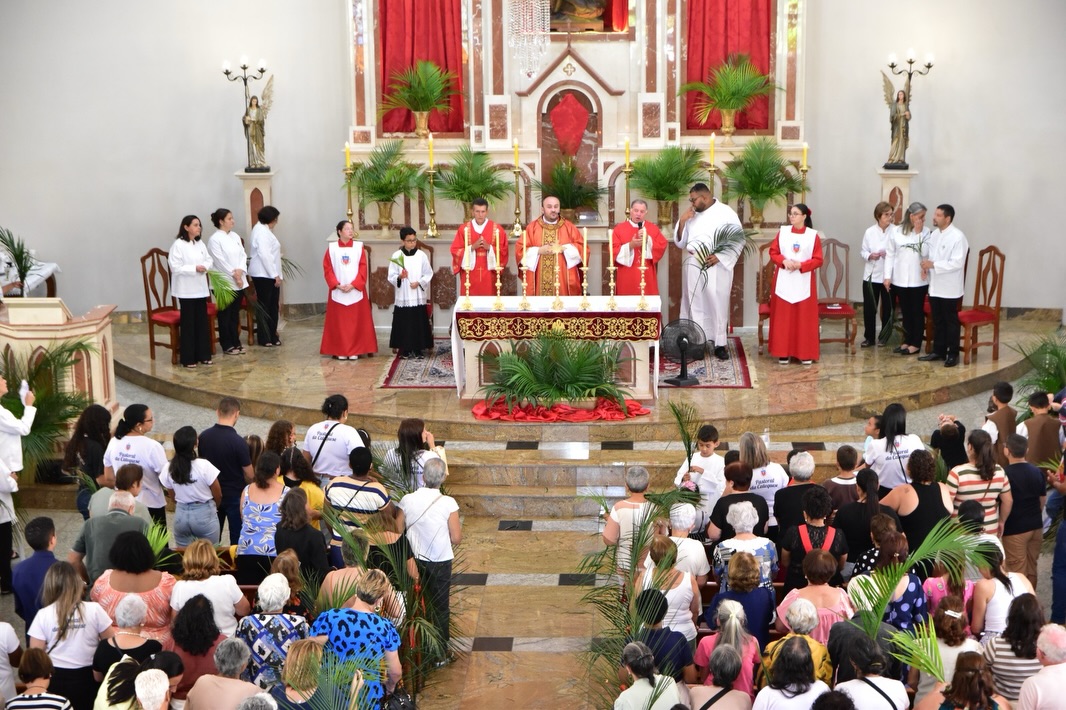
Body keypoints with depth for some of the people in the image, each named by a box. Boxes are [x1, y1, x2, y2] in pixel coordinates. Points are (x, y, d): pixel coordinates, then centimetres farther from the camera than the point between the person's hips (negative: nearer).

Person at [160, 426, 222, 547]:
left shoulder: (169, 468, -8)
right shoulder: (204, 466, -19)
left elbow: (172, 495, 4)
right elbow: (218, 495, -8)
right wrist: (213, 507, 13)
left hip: (181, 514, 4)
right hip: (204, 514, -4)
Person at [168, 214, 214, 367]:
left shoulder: (200, 243, 10)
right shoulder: (178, 245, -12)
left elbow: (209, 260, 13)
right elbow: (175, 267, -17)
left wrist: (205, 266, -9)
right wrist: (194, 268, -21)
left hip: (200, 288, 7)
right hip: (186, 290, -7)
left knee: (202, 321, 10)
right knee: (188, 323, -2)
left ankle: (203, 355, 18)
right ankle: (188, 358, 4)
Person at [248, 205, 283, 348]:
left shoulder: (263, 229, 16)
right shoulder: (262, 231, -15)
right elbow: (264, 255, -22)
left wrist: (276, 274, 18)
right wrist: (275, 275, -19)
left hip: (268, 274, 10)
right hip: (264, 275, -10)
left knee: (272, 305, 11)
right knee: (264, 306, -3)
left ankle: (271, 336, 17)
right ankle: (264, 339, 3)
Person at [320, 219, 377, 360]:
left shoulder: (359, 247, 2)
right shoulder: (332, 248, 2)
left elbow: (363, 268, -2)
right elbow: (327, 269, 1)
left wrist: (353, 285, -12)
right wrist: (337, 285, -11)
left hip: (356, 291, 0)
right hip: (338, 291, 0)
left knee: (356, 321, 1)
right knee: (339, 322, 2)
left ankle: (355, 350, 7)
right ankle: (340, 351, 7)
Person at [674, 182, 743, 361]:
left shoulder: (726, 213, -1)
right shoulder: (691, 215, 14)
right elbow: (680, 242, 15)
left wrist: (719, 256, -16)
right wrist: (682, 221, 0)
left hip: (716, 268, -4)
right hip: (693, 268, 4)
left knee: (718, 305, -3)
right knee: (695, 306, 3)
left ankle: (720, 344, 2)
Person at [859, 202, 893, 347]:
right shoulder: (870, 231, -1)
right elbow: (862, 251, 4)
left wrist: (888, 254, -21)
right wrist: (870, 255, -15)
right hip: (871, 275, 1)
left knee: (887, 308, 7)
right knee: (869, 308, 4)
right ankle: (869, 337, 16)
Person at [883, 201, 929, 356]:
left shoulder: (926, 232, -2)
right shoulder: (896, 231, 0)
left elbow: (925, 253, -10)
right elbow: (890, 255, 3)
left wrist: (919, 233, -15)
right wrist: (887, 276, -1)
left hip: (918, 280, -2)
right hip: (900, 279, 2)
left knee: (917, 312, 5)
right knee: (905, 312, 12)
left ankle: (916, 343, 12)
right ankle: (907, 341, 22)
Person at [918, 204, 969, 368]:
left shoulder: (958, 237, -16)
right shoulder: (934, 234, 9)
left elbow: (957, 263, -22)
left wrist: (933, 265, -22)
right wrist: (926, 263, -4)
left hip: (949, 288, -7)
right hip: (935, 286, 7)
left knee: (951, 321, 2)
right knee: (937, 321, 14)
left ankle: (953, 354, 10)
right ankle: (938, 351, 23)